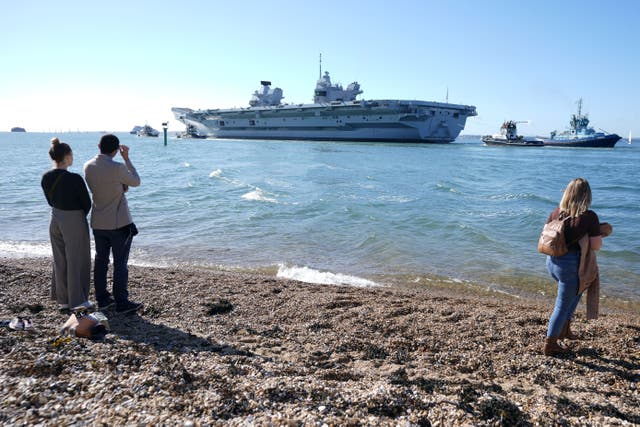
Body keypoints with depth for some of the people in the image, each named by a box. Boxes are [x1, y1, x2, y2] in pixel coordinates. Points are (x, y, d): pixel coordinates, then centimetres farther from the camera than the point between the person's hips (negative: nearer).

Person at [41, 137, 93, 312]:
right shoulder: (75, 179, -22)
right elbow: (87, 203, -12)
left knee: (60, 260, 16)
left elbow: (51, 201, 8)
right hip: (74, 222, -6)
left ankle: (63, 300, 27)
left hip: (55, 220, 6)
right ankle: (77, 300, 16)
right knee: (77, 260, 7)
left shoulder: (46, 178, -3)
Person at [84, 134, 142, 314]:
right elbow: (136, 182, -3)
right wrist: (126, 158, 0)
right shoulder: (117, 167, -20)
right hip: (119, 223, -6)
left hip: (98, 223, 6)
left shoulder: (88, 166, -1)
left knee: (100, 261, 14)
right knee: (120, 263, 1)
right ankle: (122, 303, 7)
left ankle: (102, 299, 23)